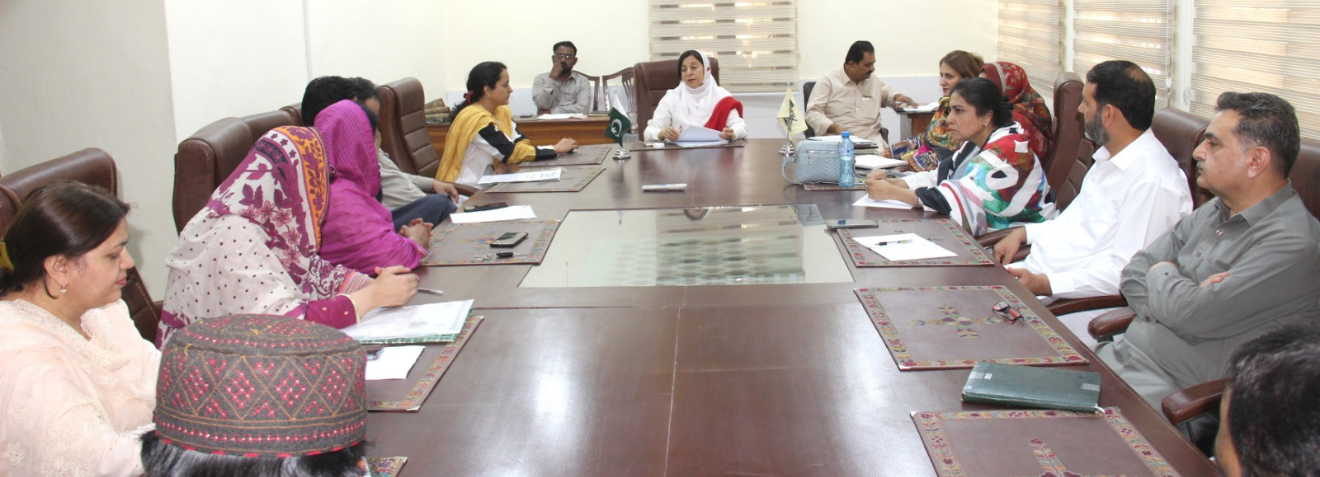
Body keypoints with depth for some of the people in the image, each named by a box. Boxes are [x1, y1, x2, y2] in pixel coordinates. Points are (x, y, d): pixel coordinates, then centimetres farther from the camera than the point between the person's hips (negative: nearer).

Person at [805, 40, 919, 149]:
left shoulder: (873, 81, 21)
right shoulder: (828, 81, 4)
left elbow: (887, 94, 42)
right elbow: (813, 113, -3)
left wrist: (897, 97, 17)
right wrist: (834, 128, -18)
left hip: (870, 139, 4)